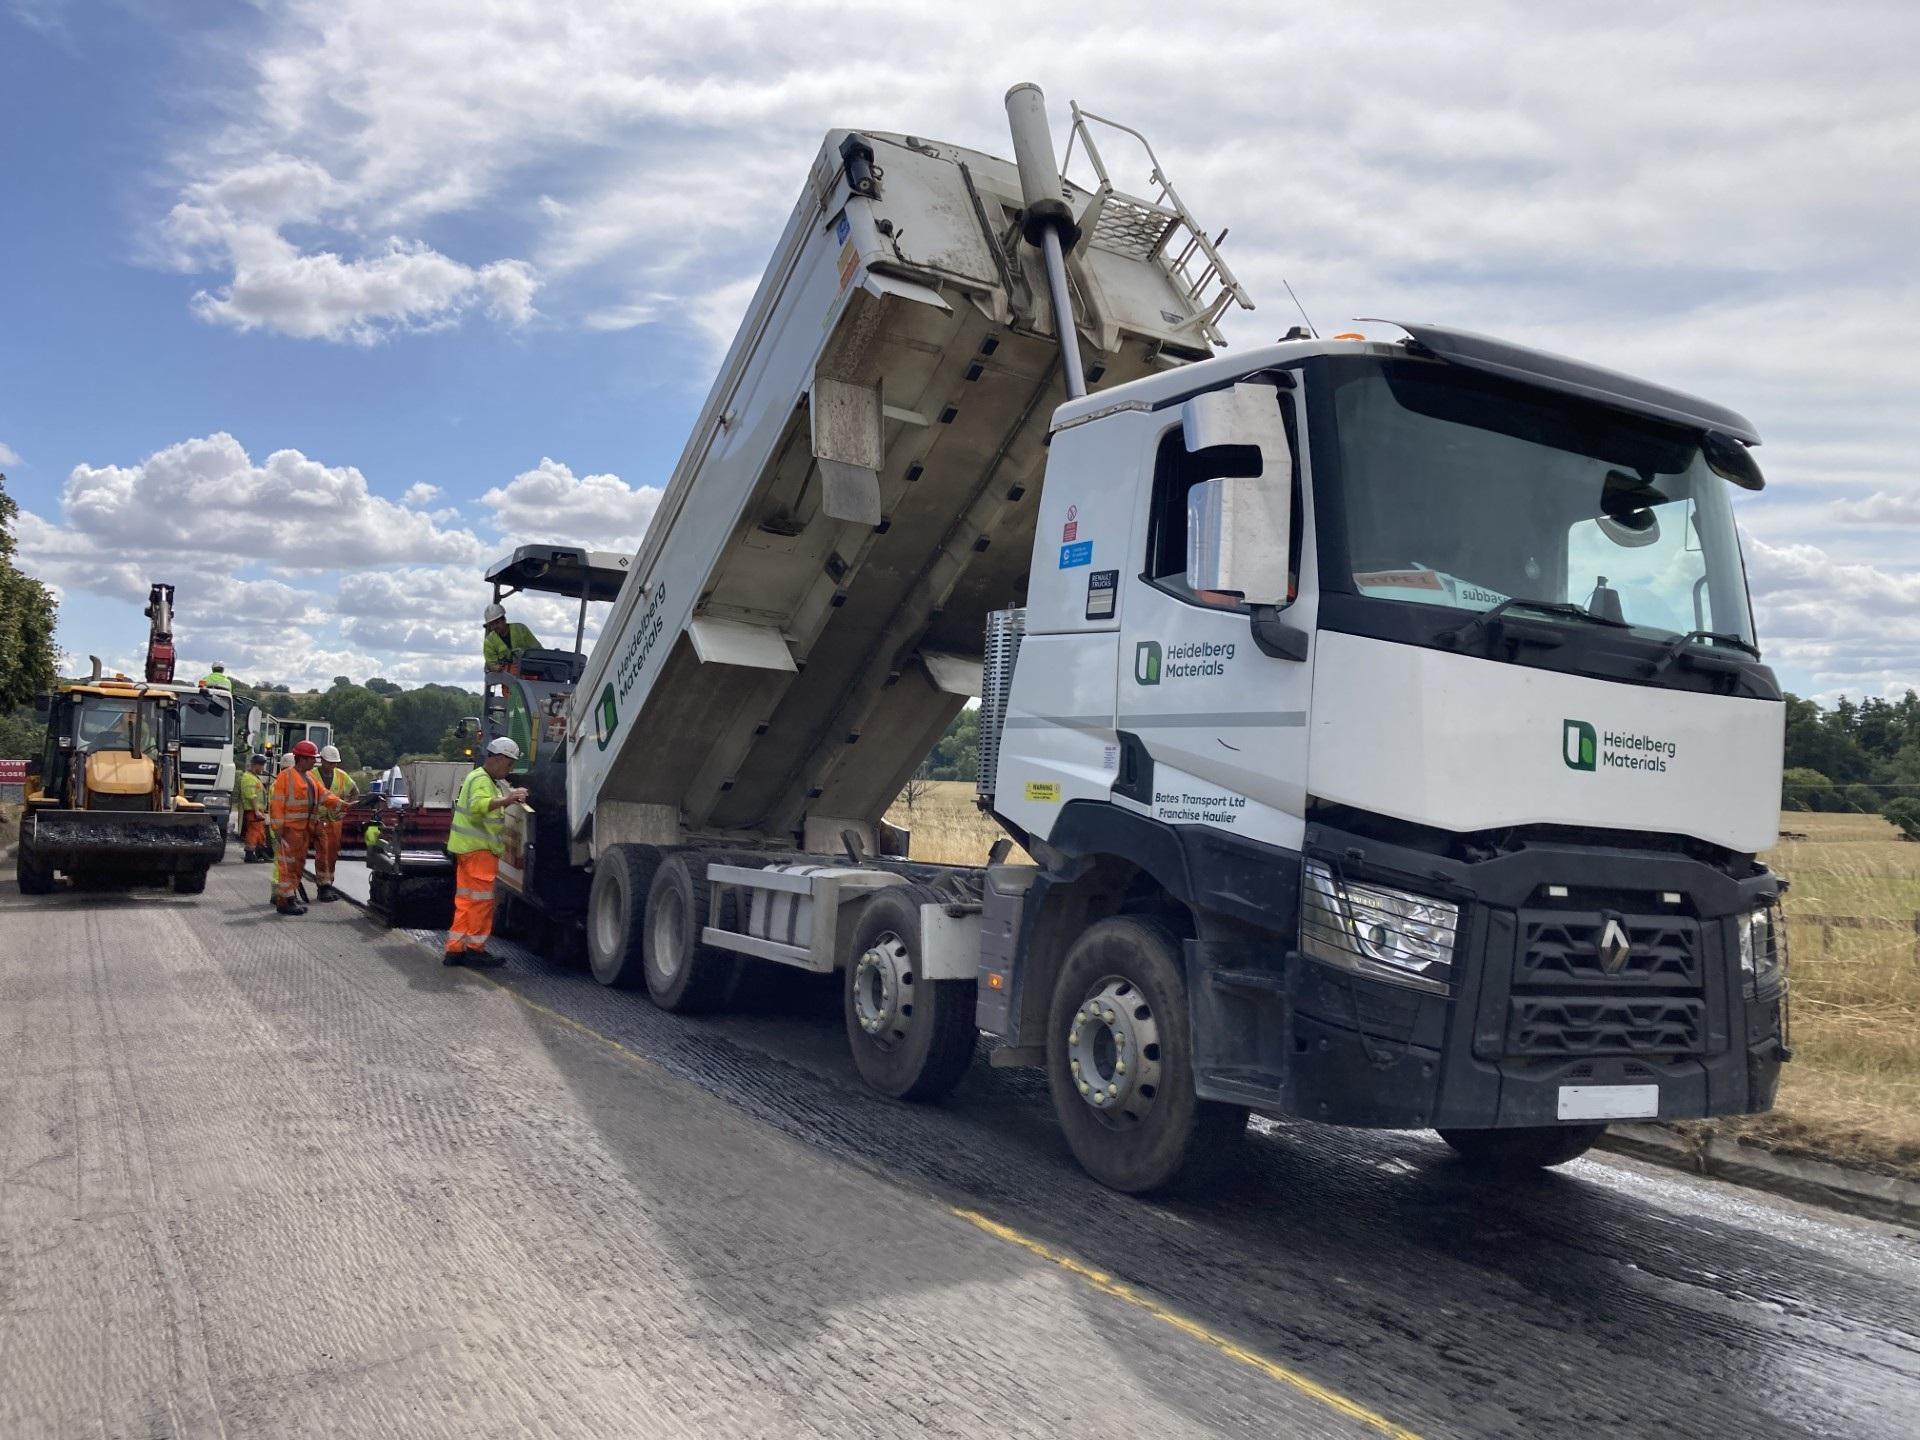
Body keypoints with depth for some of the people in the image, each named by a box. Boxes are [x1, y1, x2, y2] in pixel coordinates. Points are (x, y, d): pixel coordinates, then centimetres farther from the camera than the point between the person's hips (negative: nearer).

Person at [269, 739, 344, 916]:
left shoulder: (311, 777, 17)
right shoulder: (286, 776, -8)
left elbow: (324, 795, 14)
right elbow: (278, 803, -12)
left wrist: (343, 805, 0)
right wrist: (278, 827, -17)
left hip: (305, 829, 9)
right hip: (289, 828, -9)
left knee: (298, 864, 14)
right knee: (288, 864, -7)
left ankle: (288, 896, 23)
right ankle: (285, 901, -5)